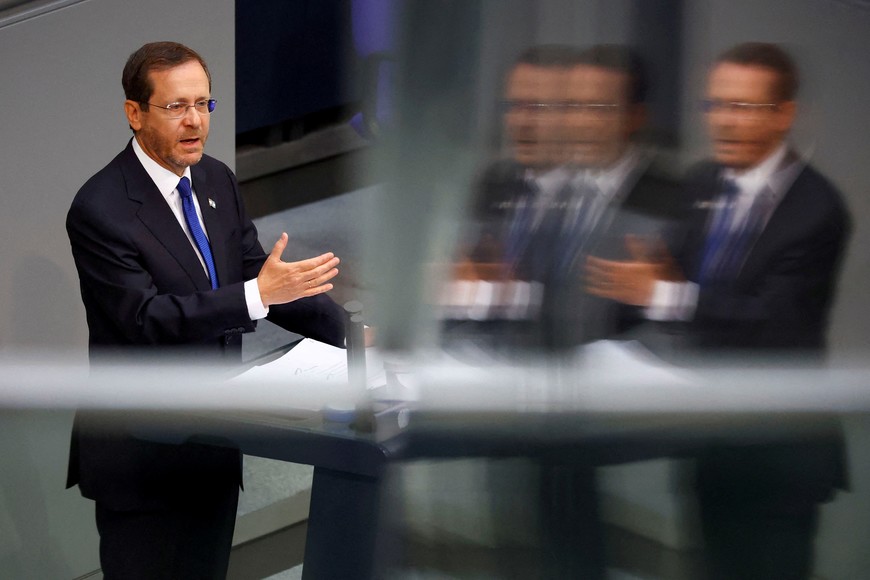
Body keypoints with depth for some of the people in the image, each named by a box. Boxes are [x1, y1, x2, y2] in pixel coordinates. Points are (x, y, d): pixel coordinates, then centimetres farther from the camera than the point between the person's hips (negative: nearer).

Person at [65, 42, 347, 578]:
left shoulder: (217, 181, 7)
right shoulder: (101, 209, -18)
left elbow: (259, 275, 10)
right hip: (142, 458, -7)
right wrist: (257, 295, -33)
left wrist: (355, 336, -1)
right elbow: (145, 319, -25)